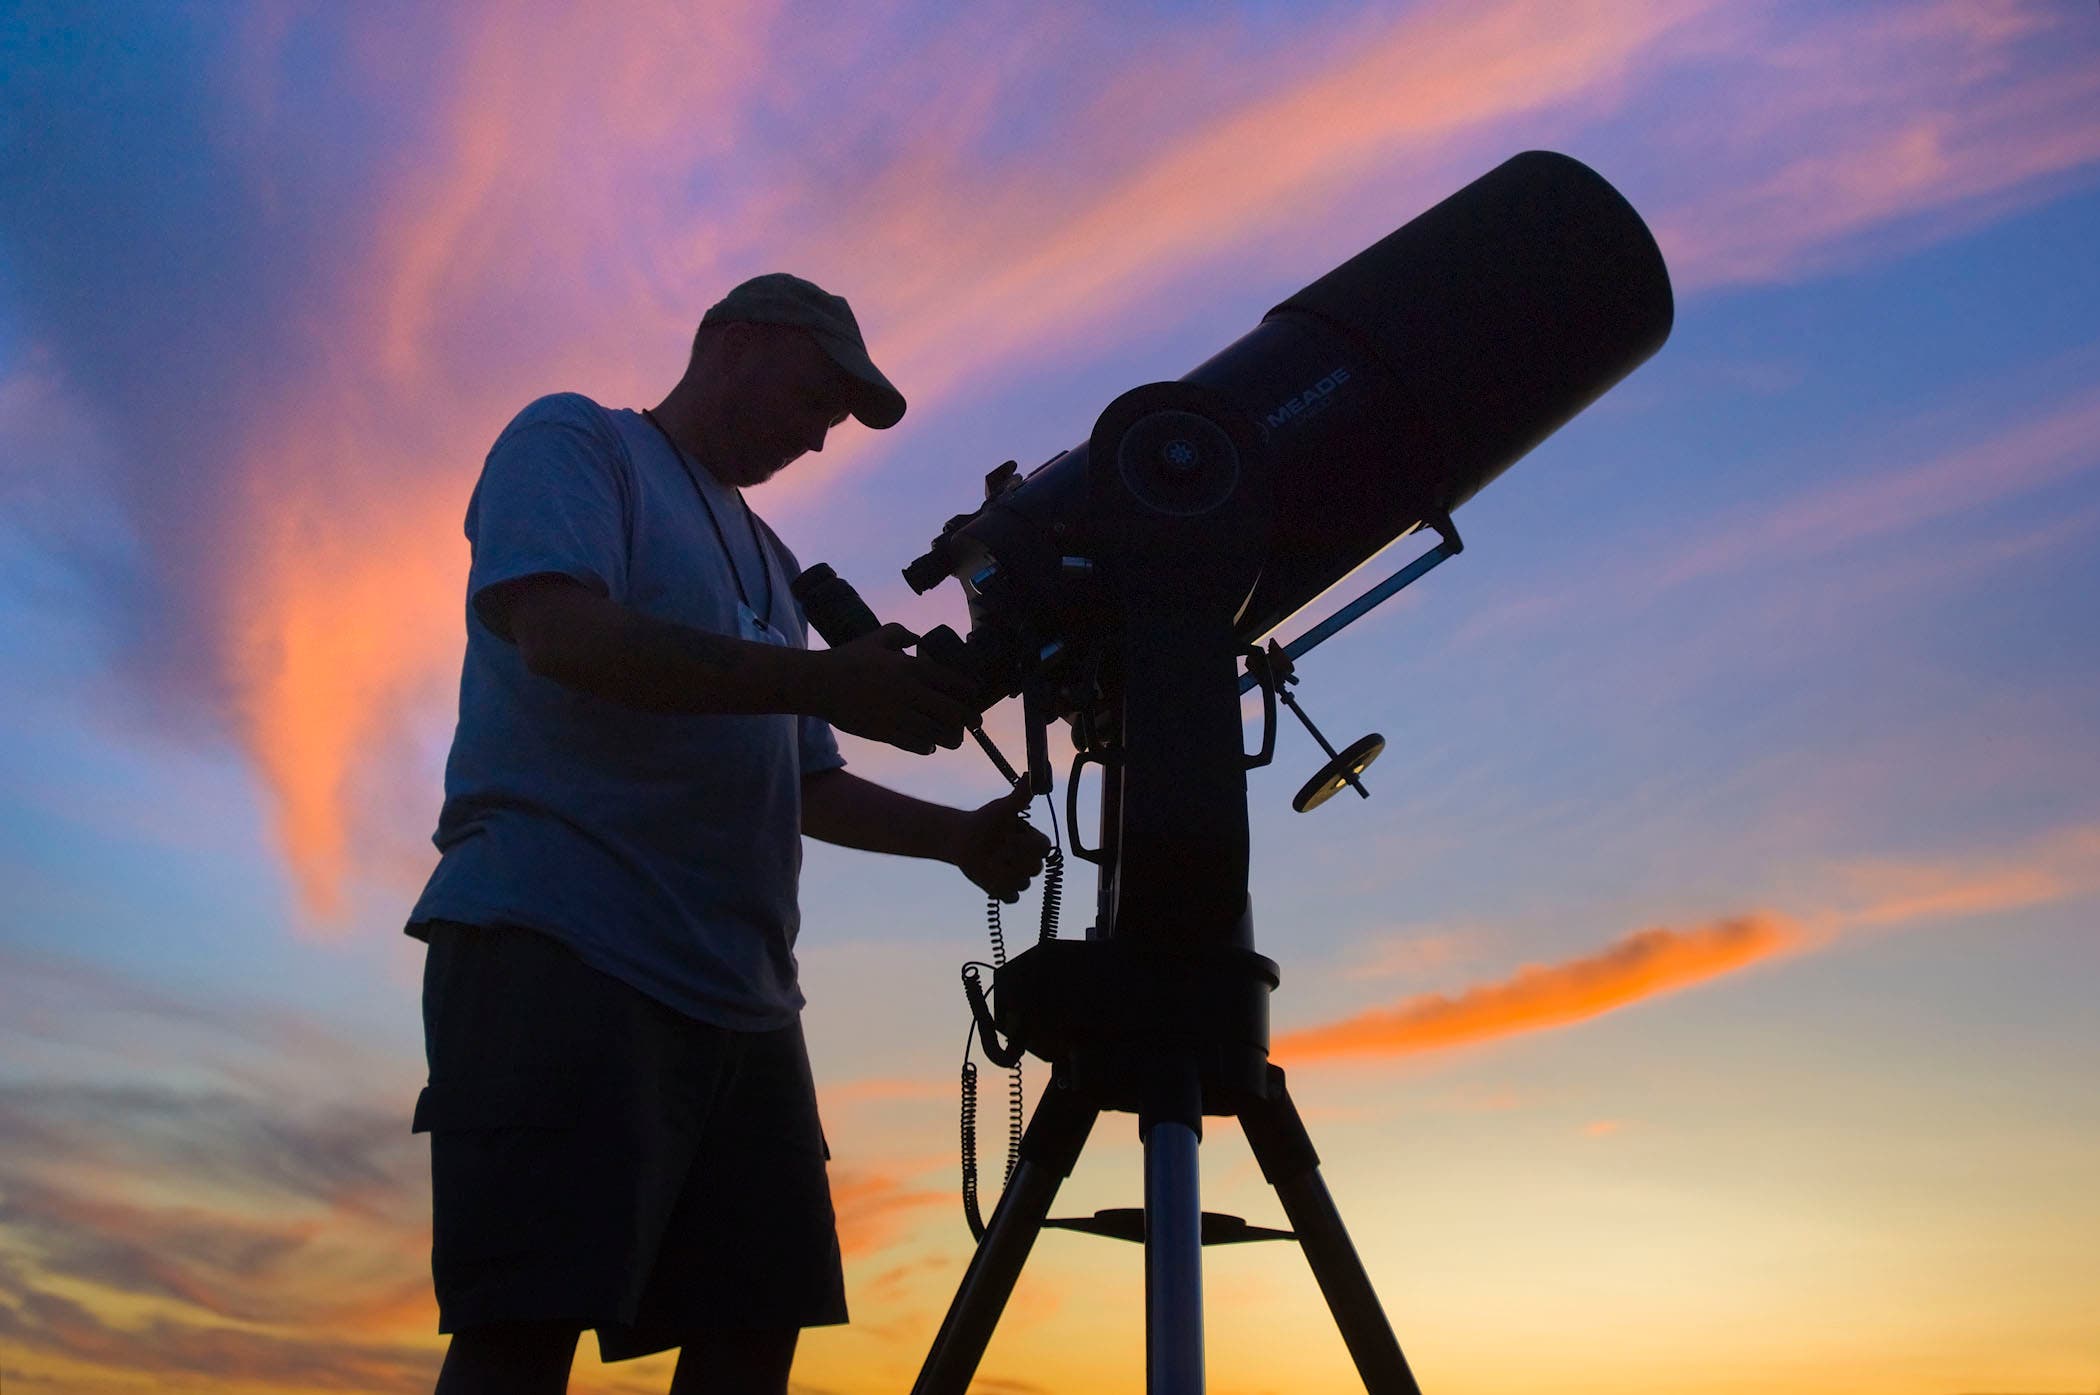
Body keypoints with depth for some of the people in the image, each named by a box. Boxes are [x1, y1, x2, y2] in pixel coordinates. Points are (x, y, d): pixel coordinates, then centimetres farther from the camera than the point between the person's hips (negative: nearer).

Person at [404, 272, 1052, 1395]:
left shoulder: (767, 560, 28)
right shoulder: (574, 441, 7)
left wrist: (956, 835, 10)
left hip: (739, 995, 8)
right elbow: (558, 631, -14)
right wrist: (826, 681, -20)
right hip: (560, 952, -7)